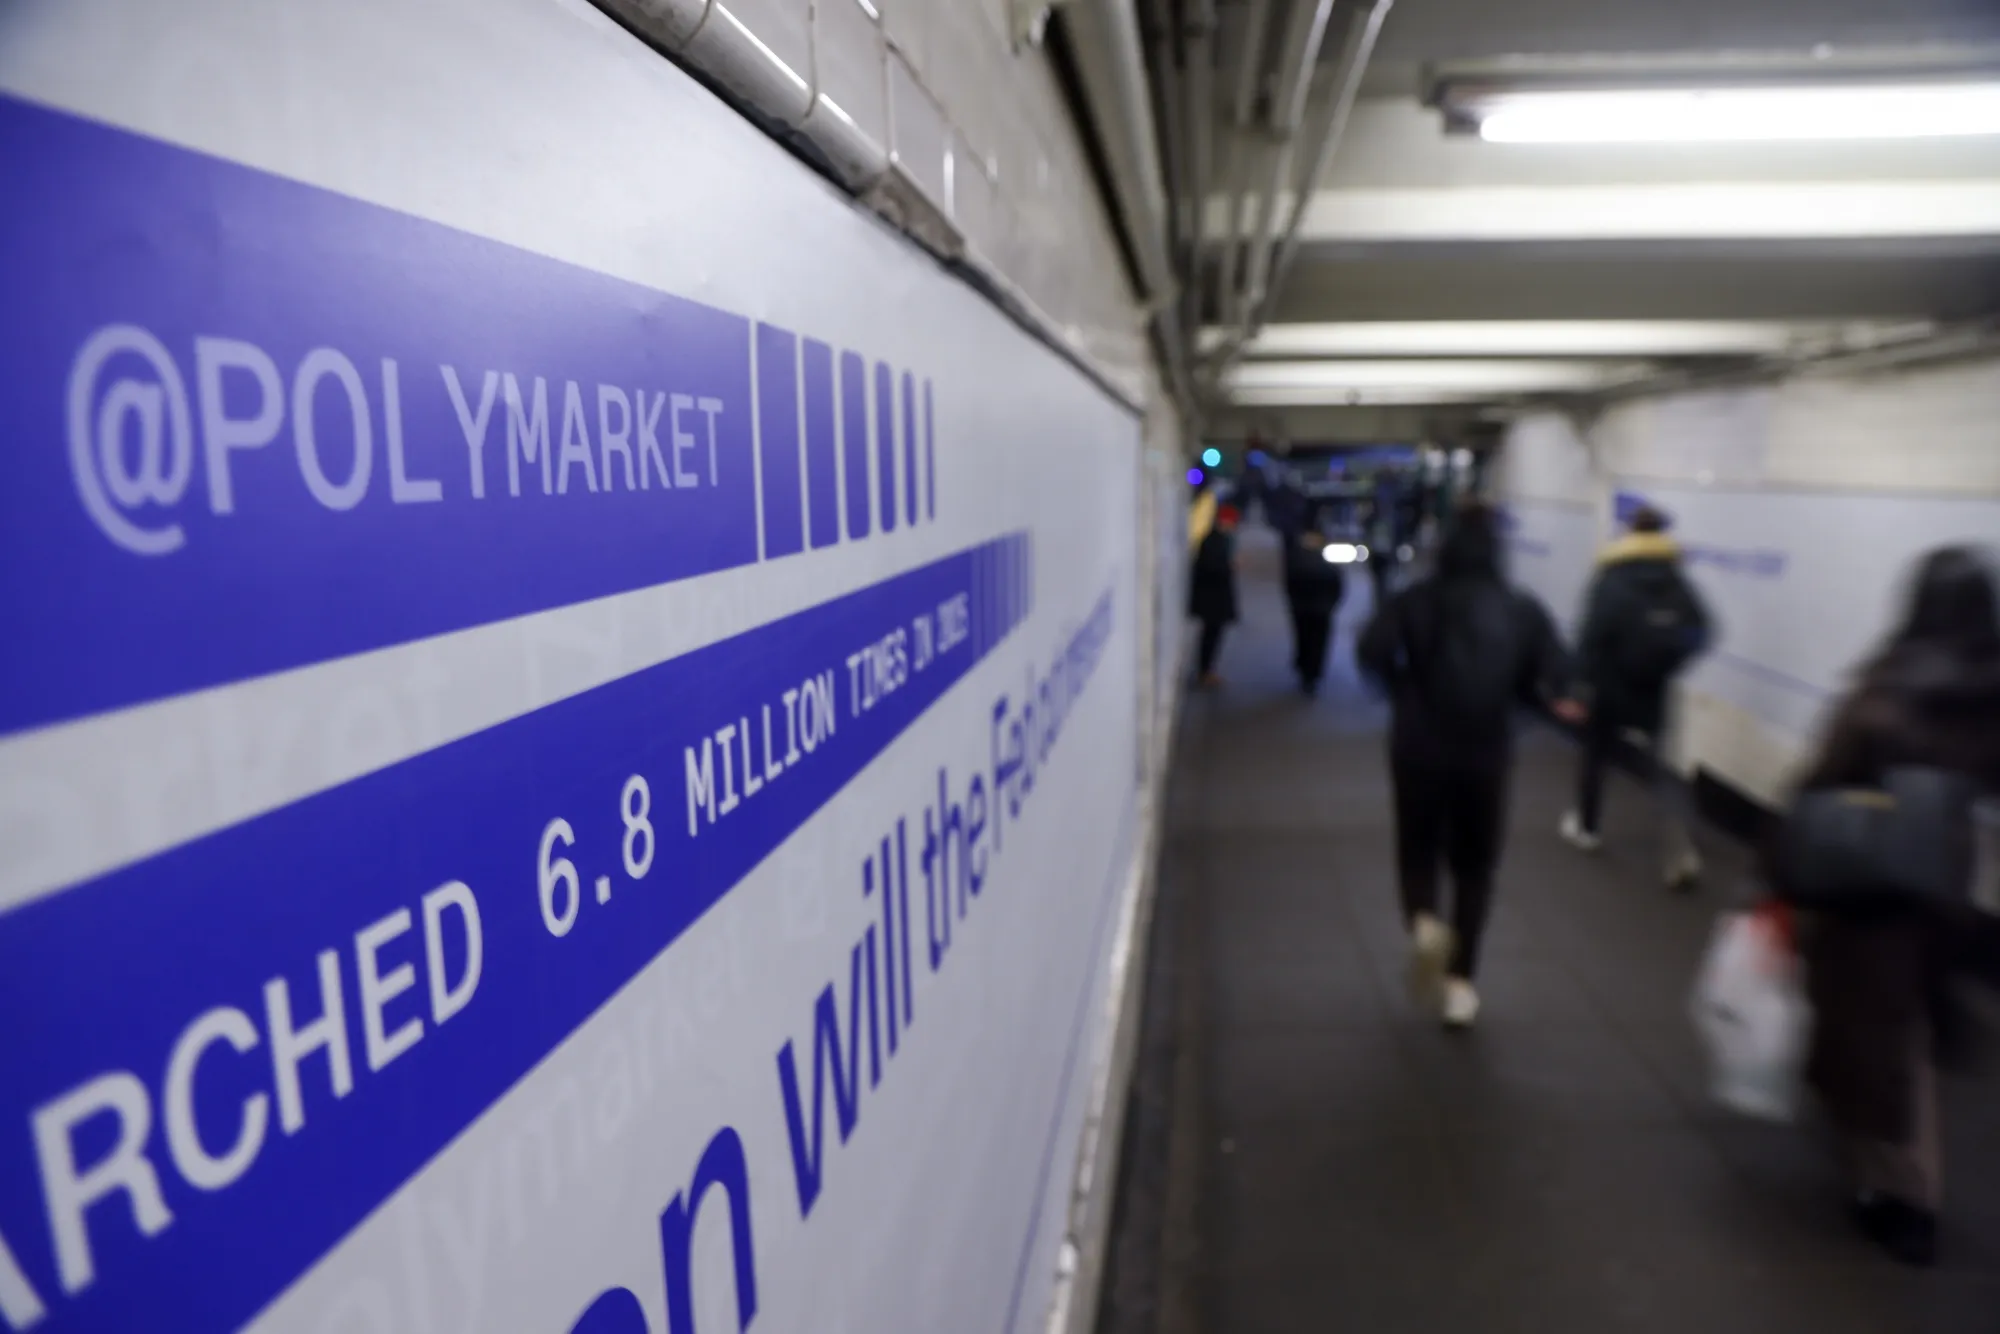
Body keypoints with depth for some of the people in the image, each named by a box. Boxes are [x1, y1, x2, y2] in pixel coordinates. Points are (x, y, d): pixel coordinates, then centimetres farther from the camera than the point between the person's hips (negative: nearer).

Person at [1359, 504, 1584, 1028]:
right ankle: (1460, 981, 14)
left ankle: (1424, 922, -12)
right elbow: (1553, 678, -5)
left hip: (1420, 747, -1)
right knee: (1474, 863, 15)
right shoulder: (1523, 609, 2)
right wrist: (1508, 688, 14)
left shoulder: (1416, 600, -3)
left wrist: (1408, 688, 0)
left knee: (1418, 848, 18)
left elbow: (1372, 652, -18)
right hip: (1487, 752, 1)